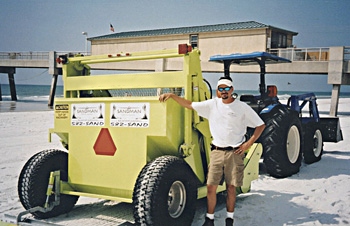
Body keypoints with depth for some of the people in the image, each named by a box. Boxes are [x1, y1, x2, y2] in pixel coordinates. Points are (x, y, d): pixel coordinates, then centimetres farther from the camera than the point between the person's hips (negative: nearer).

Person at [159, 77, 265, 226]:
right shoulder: (212, 104, 4)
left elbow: (260, 125, 3)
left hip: (235, 152, -2)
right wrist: (172, 95, -4)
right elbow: (189, 105, 6)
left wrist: (249, 143, -5)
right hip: (217, 151, 2)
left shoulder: (242, 107, -2)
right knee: (211, 186, 0)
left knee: (231, 188, 4)